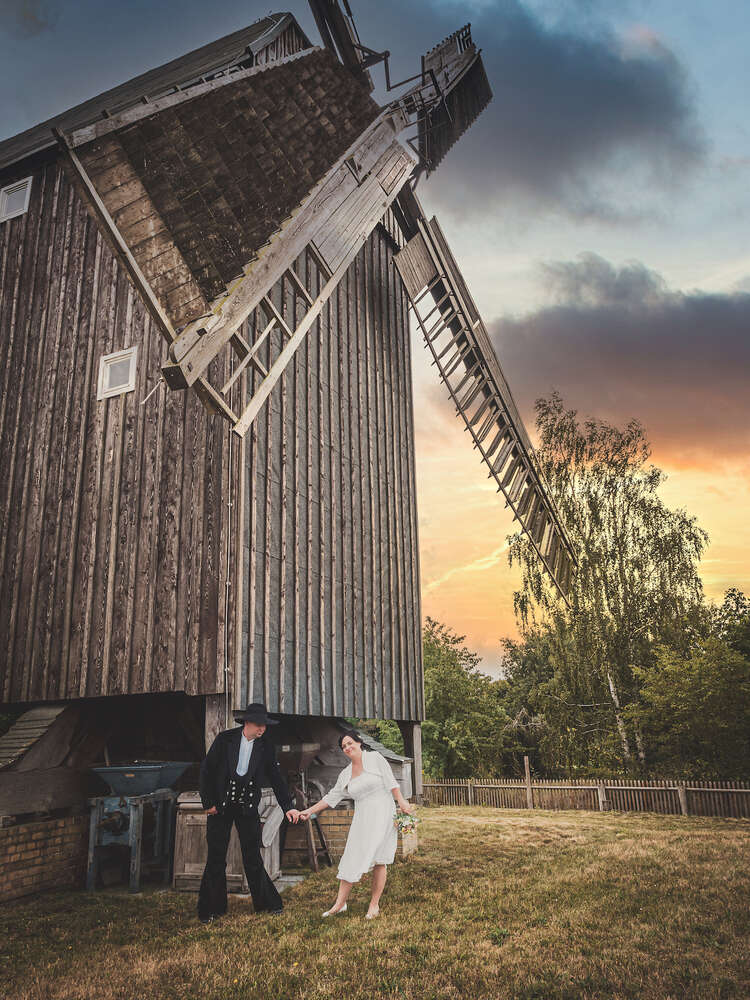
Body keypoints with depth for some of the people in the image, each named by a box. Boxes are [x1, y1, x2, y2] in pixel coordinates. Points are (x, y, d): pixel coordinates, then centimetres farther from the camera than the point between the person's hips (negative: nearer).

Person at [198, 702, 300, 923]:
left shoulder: (265, 747, -1)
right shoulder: (224, 739, -7)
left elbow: (276, 779, 3)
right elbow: (206, 770, -4)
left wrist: (288, 807, -3)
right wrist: (208, 803, -6)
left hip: (248, 808, 1)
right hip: (220, 806, -1)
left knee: (253, 858, 2)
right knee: (216, 859, 5)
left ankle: (268, 903, 17)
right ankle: (211, 909, 19)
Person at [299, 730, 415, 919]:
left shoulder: (375, 758, 0)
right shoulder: (346, 774, 12)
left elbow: (390, 781, -4)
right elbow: (332, 797, 16)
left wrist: (401, 801, -12)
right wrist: (310, 810, 12)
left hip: (382, 815, -4)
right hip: (362, 819, 4)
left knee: (378, 861, -3)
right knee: (351, 859, -1)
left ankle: (374, 904, 5)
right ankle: (340, 903, 6)